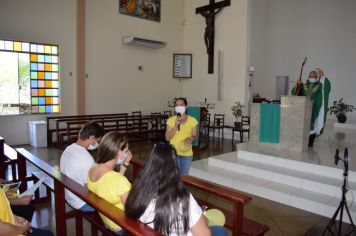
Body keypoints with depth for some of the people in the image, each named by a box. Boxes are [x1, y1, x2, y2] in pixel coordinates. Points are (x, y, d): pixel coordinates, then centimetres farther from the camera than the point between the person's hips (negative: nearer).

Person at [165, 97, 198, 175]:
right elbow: (167, 138, -8)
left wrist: (190, 138, -20)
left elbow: (194, 136, 4)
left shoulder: (193, 120, -5)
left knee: (184, 175, 12)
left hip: (187, 154, 1)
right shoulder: (171, 120, -6)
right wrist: (176, 126, -19)